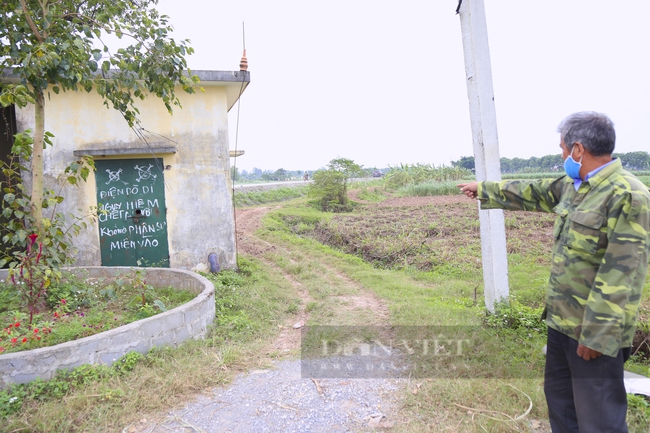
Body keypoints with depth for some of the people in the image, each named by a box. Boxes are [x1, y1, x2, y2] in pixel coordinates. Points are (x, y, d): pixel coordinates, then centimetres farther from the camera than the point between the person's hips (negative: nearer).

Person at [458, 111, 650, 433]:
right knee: (558, 398, 23)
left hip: (595, 329, -9)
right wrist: (484, 190, 31)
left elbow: (622, 275, -24)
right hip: (561, 319, 9)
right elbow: (529, 193, 22)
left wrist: (599, 333, -23)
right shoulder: (572, 186, 7)